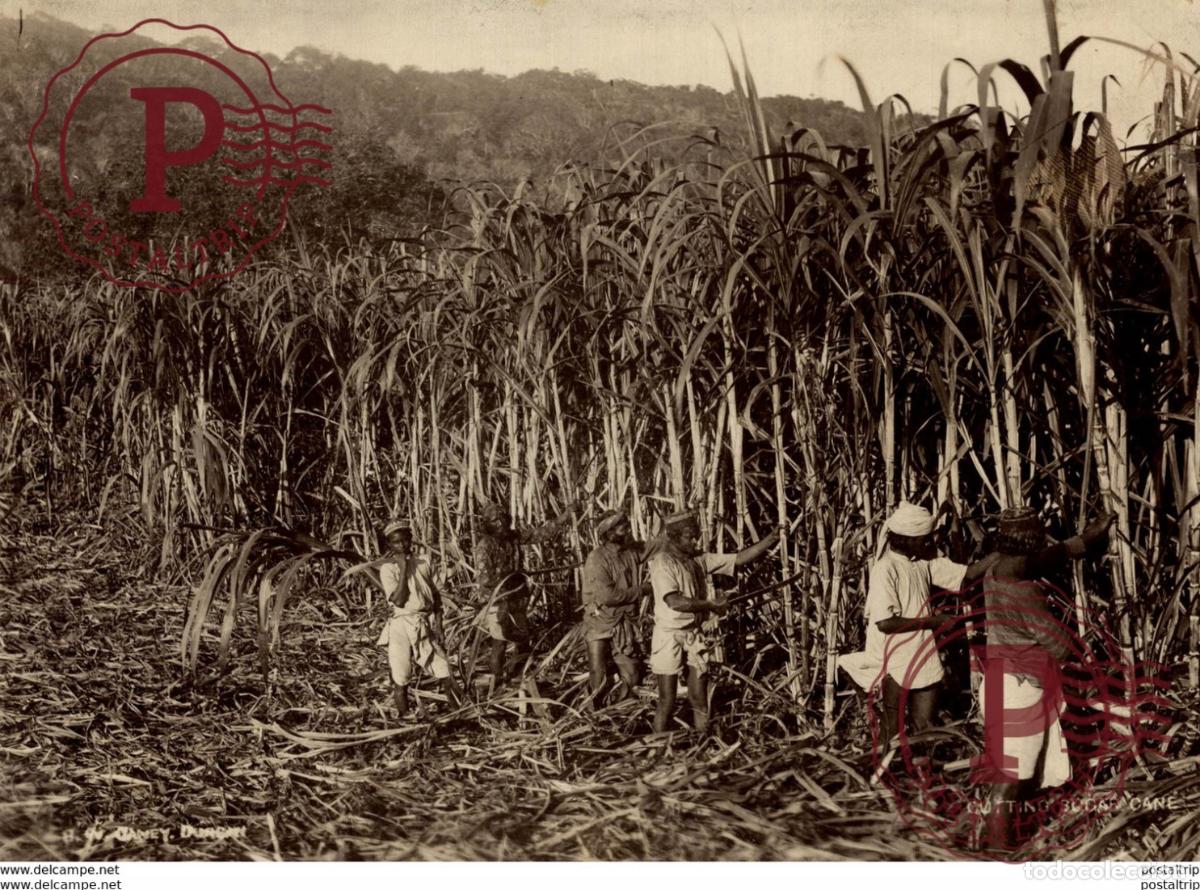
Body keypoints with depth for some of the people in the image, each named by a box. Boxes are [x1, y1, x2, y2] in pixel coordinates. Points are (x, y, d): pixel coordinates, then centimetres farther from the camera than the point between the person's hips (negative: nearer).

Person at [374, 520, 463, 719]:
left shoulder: (422, 562, 8)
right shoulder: (388, 568, -5)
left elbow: (436, 595, 12)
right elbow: (399, 600, -16)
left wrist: (438, 625, 3)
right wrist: (403, 569, -16)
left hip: (427, 625, 3)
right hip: (402, 626, -3)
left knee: (445, 675, 1)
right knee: (400, 680, 2)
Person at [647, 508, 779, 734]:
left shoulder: (699, 560, 5)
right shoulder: (662, 563, -13)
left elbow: (739, 559, 3)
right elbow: (674, 601, -24)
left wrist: (772, 538, -6)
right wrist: (710, 605, -16)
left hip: (695, 636, 6)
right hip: (669, 637, -6)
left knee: (699, 699, 6)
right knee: (667, 701, 2)